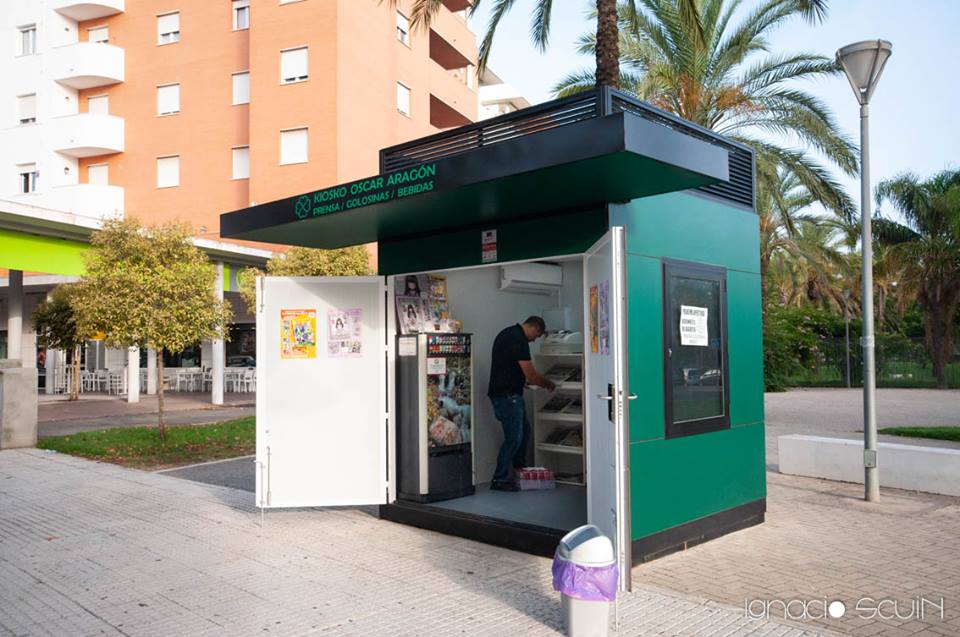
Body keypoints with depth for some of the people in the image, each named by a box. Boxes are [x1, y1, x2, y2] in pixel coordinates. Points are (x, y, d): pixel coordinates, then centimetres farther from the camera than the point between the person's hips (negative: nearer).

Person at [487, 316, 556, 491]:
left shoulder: (507, 333, 13)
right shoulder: (519, 340, -19)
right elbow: (531, 375, -19)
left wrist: (525, 379, 18)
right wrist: (548, 383, -2)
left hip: (508, 393, 10)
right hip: (507, 396, -10)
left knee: (523, 430, 20)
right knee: (514, 437, -4)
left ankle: (519, 469, 33)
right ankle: (499, 480, 3)